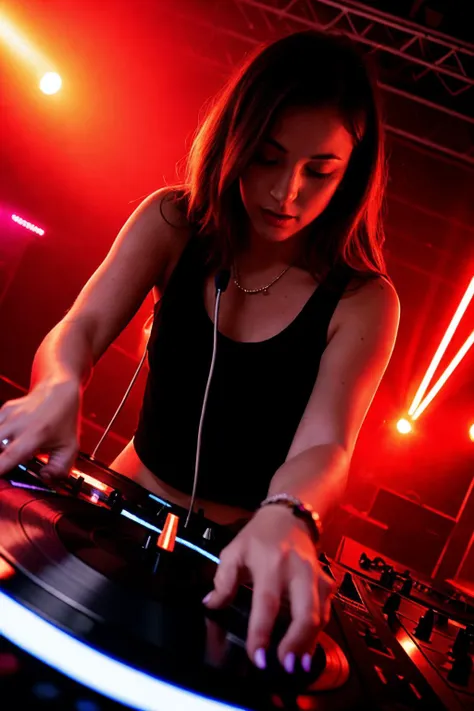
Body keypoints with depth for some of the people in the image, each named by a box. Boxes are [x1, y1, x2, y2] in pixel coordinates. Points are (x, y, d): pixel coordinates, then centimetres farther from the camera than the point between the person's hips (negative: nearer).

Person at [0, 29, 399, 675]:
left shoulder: (362, 301, -13)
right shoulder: (174, 222, -5)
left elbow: (323, 445, -24)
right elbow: (81, 328, -15)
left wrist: (284, 519, -47)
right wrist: (58, 390, -38)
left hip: (237, 557, -1)